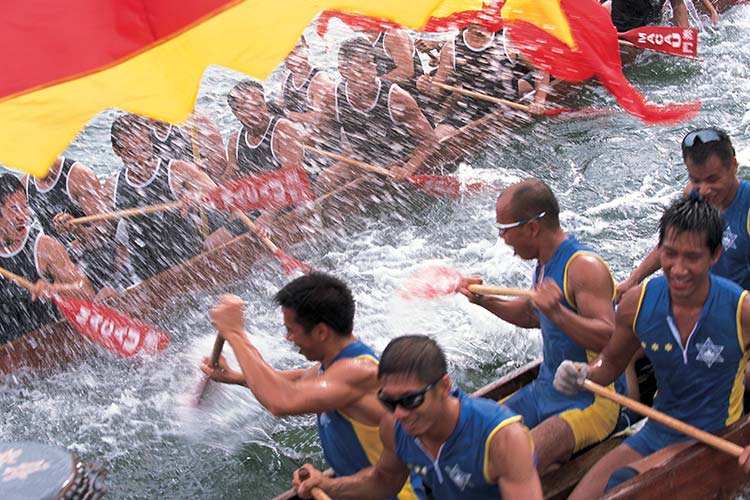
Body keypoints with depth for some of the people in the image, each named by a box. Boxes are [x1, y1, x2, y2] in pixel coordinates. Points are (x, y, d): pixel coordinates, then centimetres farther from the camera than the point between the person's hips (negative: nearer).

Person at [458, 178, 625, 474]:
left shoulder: (584, 266, -20)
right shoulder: (546, 263, 9)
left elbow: (609, 338, -29)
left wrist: (558, 313, -42)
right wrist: (484, 301, 17)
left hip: (590, 402, -9)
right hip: (545, 391, 9)